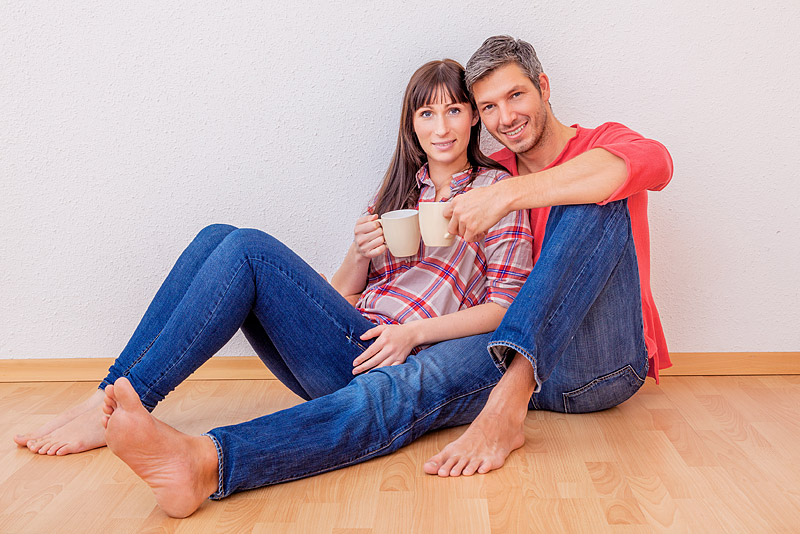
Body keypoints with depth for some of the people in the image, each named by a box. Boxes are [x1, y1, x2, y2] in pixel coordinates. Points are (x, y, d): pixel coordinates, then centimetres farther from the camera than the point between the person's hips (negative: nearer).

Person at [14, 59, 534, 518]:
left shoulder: (497, 188, 8)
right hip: (350, 351, 6)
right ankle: (113, 398, -15)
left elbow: (507, 307, -1)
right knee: (219, 238, -11)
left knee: (249, 249, -25)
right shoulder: (400, 189, 24)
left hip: (394, 360, -5)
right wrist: (361, 252, -3)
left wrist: (414, 332, -13)